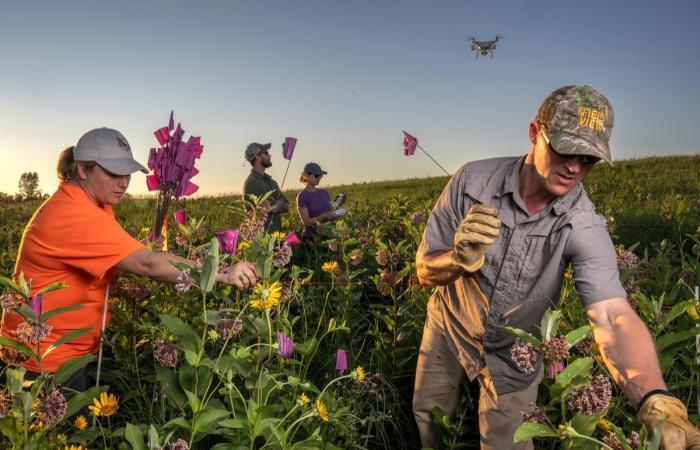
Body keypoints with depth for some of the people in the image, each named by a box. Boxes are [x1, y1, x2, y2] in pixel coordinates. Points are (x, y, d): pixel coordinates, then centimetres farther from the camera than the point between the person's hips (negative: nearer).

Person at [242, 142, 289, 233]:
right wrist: (274, 207, -6)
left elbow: (286, 206, 15)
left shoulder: (271, 181, 17)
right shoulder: (251, 182, -10)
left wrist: (273, 208, -7)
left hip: (276, 231, 8)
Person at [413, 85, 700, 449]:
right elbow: (425, 271, -18)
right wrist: (461, 258, -40)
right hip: (448, 324, 2)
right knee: (428, 415, 21)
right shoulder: (471, 180, -24)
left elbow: (613, 315, -38)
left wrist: (658, 403, -55)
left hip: (513, 351, -1)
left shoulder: (585, 228, -25)